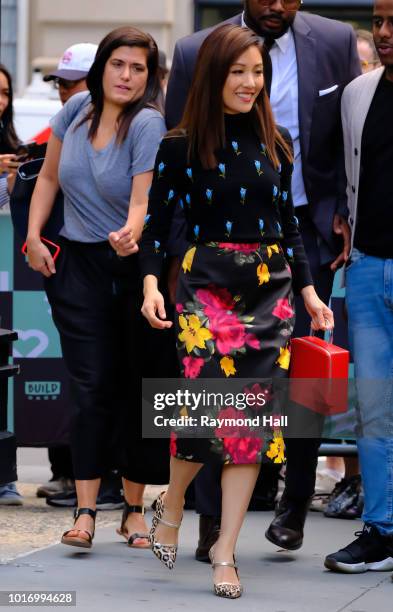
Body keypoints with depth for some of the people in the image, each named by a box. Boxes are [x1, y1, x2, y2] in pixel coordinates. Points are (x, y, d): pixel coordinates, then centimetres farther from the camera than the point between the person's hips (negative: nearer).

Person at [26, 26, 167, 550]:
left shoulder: (148, 124, -14)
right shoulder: (78, 109, 1)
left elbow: (143, 200, -23)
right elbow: (49, 177, 14)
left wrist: (131, 234, -44)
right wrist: (33, 236, 6)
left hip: (135, 265, -3)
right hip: (79, 266, 3)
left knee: (136, 386, 3)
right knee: (92, 388, -2)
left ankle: (134, 507, 14)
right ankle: (85, 511, -5)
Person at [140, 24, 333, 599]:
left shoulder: (276, 142, 8)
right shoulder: (180, 147, -2)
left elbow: (288, 224, 15)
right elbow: (156, 226, 0)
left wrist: (309, 291, 9)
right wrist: (151, 283, -14)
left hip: (270, 288, 3)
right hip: (207, 286, -3)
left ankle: (225, 550, 4)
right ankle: (171, 505, 16)